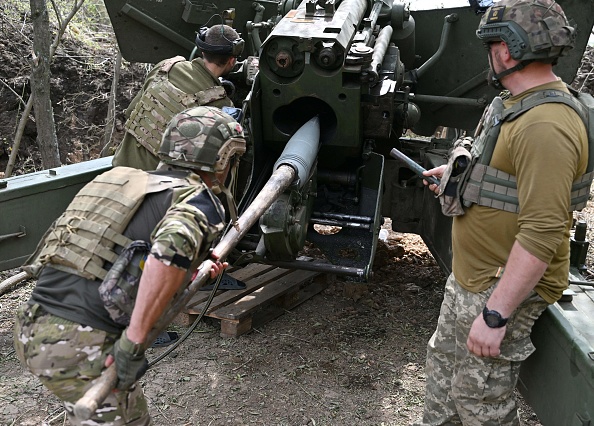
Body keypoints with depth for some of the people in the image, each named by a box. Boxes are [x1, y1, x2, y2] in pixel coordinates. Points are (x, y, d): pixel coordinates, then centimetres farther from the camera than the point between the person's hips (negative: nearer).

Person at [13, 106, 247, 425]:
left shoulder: (123, 180, 16)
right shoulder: (200, 201, -8)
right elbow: (171, 249, -31)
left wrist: (196, 269, 24)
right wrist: (134, 342, -24)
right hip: (81, 348, -8)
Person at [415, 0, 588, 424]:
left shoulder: (546, 127, -28)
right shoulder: (523, 104, 7)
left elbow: (542, 233, -32)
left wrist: (495, 315, -30)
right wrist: (457, 173, 30)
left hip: (504, 289, -10)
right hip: (468, 278, 10)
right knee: (443, 362, 24)